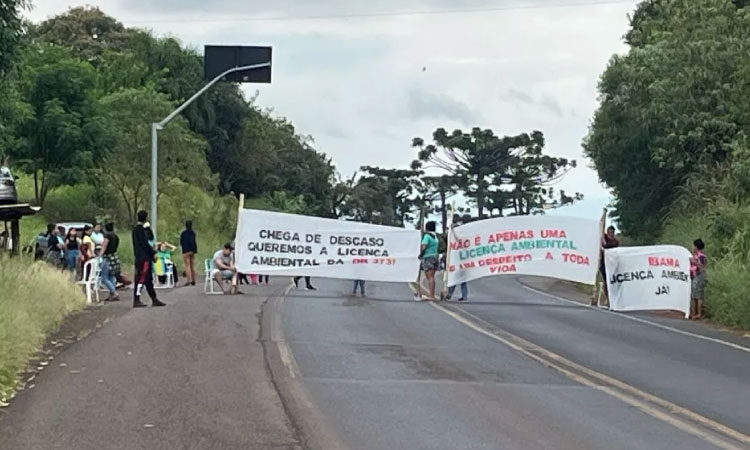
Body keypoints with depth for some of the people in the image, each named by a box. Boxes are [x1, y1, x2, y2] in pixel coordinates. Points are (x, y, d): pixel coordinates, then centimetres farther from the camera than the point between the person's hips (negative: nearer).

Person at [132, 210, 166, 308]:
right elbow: (144, 243, -17)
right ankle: (136, 301, -10)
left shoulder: (142, 228, 19)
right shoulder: (139, 229, -12)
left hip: (145, 257, 10)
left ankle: (154, 299, 15)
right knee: (141, 278, -10)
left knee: (148, 279, 11)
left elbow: (151, 237, 20)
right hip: (143, 258, -10)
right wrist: (153, 253, -14)